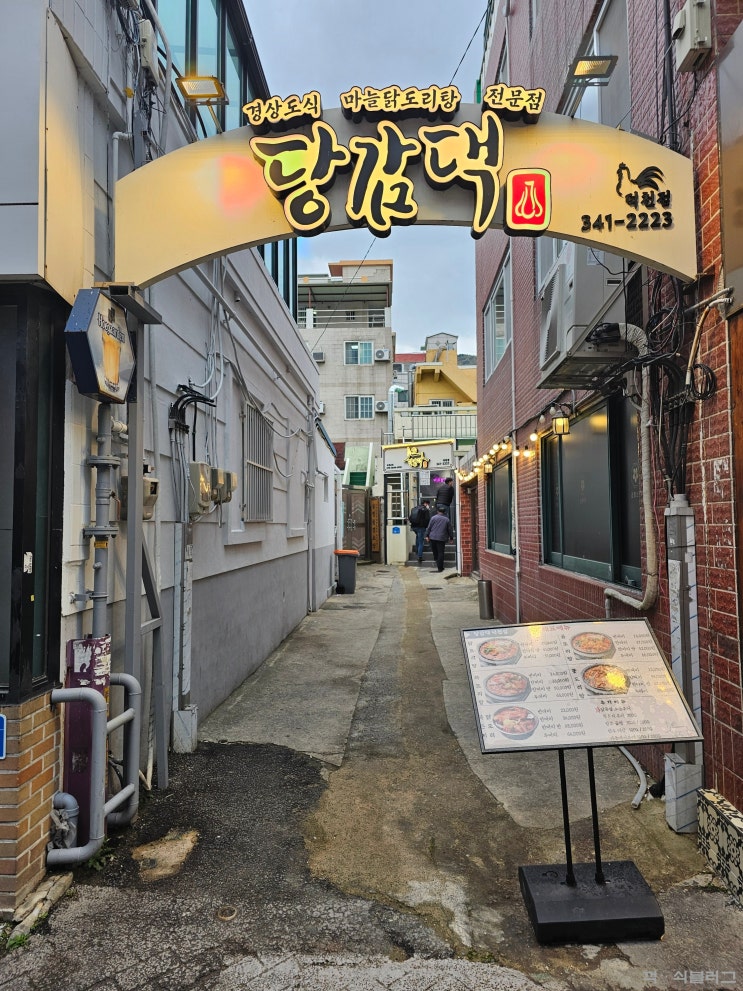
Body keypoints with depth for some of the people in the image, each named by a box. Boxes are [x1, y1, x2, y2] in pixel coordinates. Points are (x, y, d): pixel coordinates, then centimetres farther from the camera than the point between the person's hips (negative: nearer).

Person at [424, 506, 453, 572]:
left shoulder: (433, 517, 0)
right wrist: (450, 537, 21)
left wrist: (427, 535, 5)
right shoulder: (446, 519, 3)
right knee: (440, 553, 1)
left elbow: (429, 527, -1)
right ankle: (440, 567, -1)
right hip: (442, 538, 0)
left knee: (435, 552, 17)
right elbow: (449, 529, 10)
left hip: (433, 537, 0)